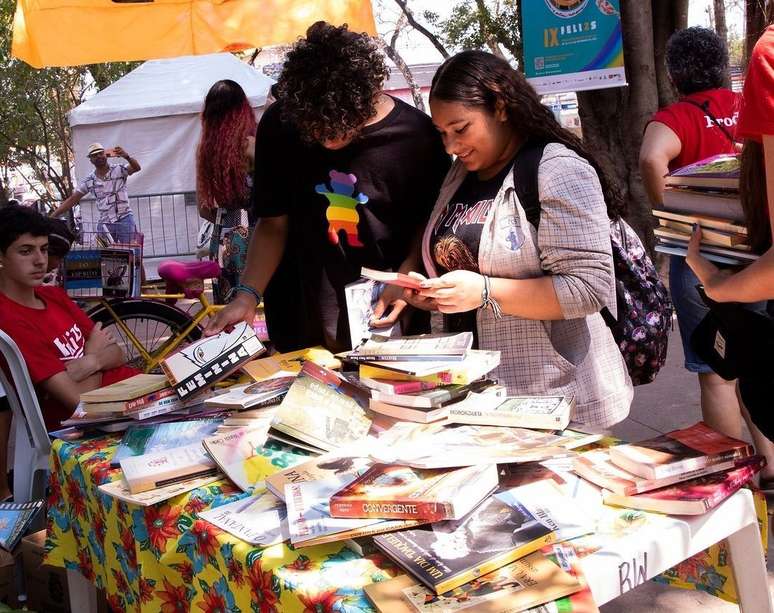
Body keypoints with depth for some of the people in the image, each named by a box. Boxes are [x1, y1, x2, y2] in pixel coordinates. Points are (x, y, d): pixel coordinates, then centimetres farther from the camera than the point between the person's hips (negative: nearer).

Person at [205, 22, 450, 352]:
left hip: (383, 321, -1)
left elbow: (426, 223, 2)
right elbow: (274, 223, -1)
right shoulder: (280, 124, -8)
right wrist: (247, 296, -12)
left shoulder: (416, 135, -12)